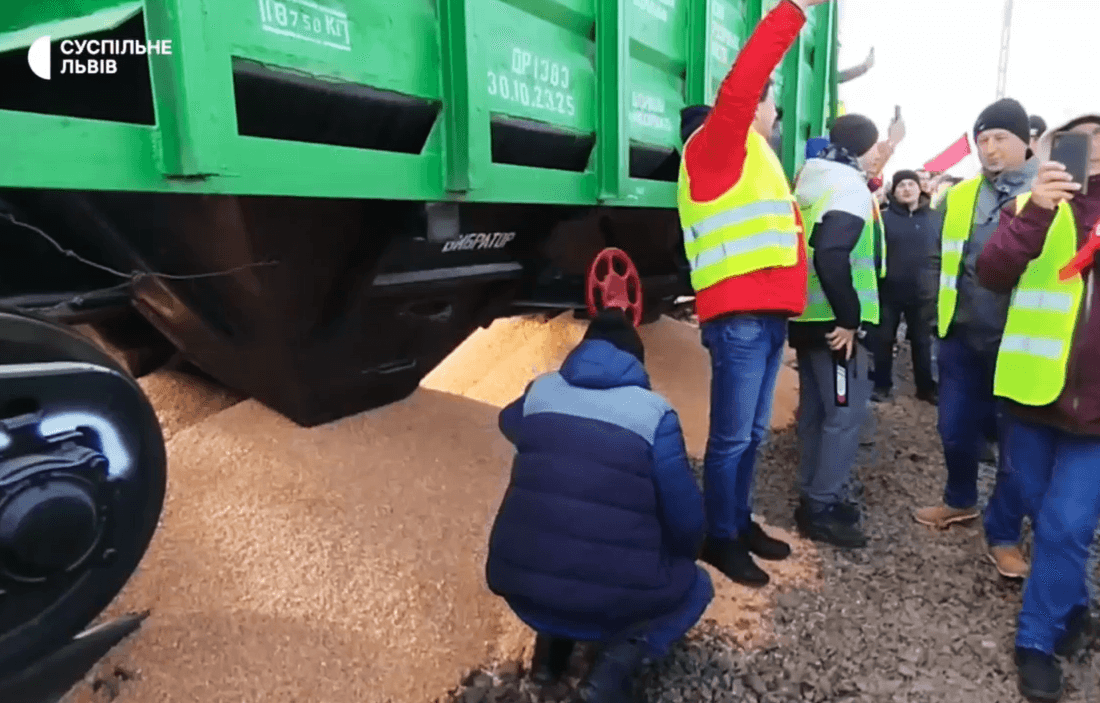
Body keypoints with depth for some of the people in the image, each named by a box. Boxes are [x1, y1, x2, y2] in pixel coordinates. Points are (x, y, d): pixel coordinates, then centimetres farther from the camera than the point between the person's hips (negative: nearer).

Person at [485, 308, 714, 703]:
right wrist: (681, 556, 16)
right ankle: (618, 663, 2)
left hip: (520, 587, 4)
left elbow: (509, 423, 26)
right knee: (695, 586, 25)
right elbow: (685, 519, -5)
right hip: (612, 598, -3)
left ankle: (550, 643, 19)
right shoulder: (654, 412, -9)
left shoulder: (538, 393, 2)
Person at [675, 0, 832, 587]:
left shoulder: (751, 159, 25)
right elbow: (738, 87, -18)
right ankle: (719, 539, 9)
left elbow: (772, 228, 21)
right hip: (738, 317, -9)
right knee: (732, 437, -4)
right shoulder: (717, 146, 0)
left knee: (752, 433, 14)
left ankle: (741, 522, 26)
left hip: (769, 314, 9)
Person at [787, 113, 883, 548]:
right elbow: (831, 257, -28)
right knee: (846, 413, -2)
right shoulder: (850, 187, -13)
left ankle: (813, 498, 25)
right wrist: (849, 317, -20)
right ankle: (823, 508, 5)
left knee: (816, 410, 15)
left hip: (807, 316, 10)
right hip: (833, 323, -10)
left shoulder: (812, 183, 16)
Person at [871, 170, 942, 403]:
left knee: (922, 342, 12)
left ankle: (926, 387, 23)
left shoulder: (935, 218, 6)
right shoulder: (884, 217, -1)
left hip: (922, 293, 2)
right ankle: (881, 385, 18)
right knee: (884, 340, 6)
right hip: (889, 291, -2)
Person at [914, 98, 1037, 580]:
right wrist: (938, 314, 6)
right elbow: (940, 260, 13)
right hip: (962, 335, 3)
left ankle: (1003, 535, 22)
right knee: (956, 429, 12)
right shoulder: (959, 197, 7)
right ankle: (960, 500, 38)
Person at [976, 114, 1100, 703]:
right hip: (1034, 391, 0)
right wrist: (1034, 213, -28)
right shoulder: (1035, 205, 2)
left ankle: (1038, 640, 13)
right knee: (1045, 517, 14)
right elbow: (992, 273, -15)